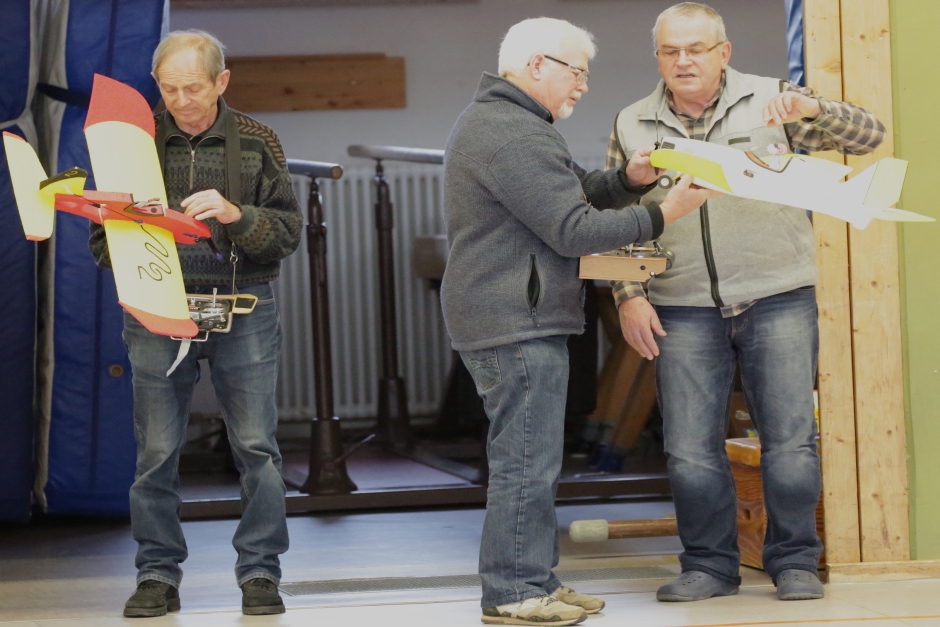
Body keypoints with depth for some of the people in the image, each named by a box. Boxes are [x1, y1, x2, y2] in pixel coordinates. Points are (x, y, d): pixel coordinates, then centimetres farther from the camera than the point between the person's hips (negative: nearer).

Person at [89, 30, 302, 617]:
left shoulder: (257, 142, 5)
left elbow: (290, 230, 1)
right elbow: (101, 236, 10)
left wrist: (236, 215, -17)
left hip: (243, 308, 0)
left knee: (257, 446, -1)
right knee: (156, 450, 2)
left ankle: (260, 572, 10)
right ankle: (159, 575, 13)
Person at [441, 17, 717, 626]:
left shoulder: (494, 120, 19)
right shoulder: (514, 135, -18)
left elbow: (575, 194, 20)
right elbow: (574, 230, -20)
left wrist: (627, 179, 2)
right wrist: (663, 215, -15)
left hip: (511, 319, 12)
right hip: (518, 323, -12)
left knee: (531, 459, 16)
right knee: (526, 459, -7)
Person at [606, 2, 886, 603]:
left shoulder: (768, 101, 2)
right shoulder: (632, 126, 8)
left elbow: (868, 135, -2)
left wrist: (812, 109, -21)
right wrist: (629, 296, -1)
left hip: (778, 299, -1)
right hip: (683, 312, 2)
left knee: (790, 439, -1)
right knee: (691, 448, 1)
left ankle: (795, 562, 11)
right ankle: (709, 565, 15)